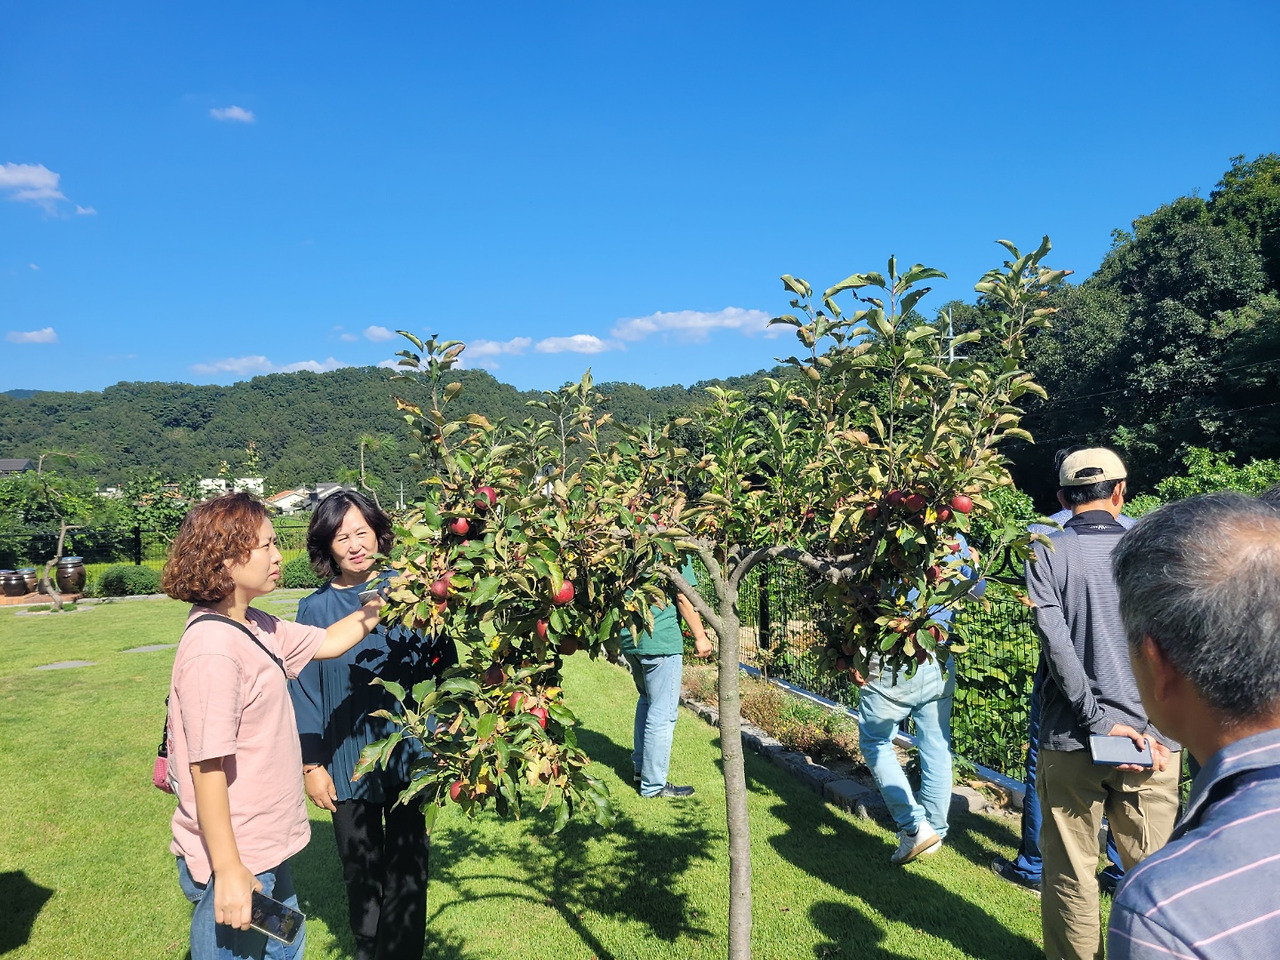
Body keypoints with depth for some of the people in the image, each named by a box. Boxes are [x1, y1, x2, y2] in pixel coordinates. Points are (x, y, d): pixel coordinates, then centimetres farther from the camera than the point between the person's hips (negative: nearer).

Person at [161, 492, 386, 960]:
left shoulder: (257, 628, 3)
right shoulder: (211, 649, -25)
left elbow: (326, 642, 17)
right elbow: (206, 767, -25)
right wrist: (228, 871, -22)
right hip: (235, 864, -9)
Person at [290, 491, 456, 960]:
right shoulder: (316, 609, -4)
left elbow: (445, 663, -1)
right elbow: (304, 690, 1)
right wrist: (311, 764, 0)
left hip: (410, 757, 0)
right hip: (348, 763, 0)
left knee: (407, 868, 11)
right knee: (361, 872, 14)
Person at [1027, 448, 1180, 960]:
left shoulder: (1046, 553, -4)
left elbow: (1056, 644, -14)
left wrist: (1098, 720, -11)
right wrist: (1161, 733, -2)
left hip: (1071, 742, -2)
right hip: (1151, 737, 2)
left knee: (1071, 874, 11)